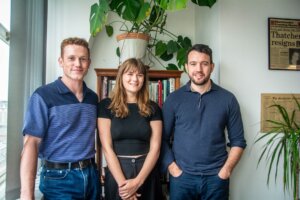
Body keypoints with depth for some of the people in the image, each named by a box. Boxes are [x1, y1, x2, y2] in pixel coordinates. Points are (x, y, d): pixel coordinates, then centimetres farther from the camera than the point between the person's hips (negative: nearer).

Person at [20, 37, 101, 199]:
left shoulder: (93, 97, 5)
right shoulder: (43, 96, -11)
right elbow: (31, 144, -16)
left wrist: (99, 168, 8)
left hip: (91, 175, 6)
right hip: (59, 178, -5)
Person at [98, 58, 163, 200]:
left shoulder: (152, 108, 1)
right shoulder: (106, 106, -4)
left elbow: (155, 148, -3)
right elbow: (107, 147, -8)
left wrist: (137, 181, -13)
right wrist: (123, 182, -15)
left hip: (147, 174, 2)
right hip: (117, 172, -1)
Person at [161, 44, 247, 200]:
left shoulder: (228, 99, 1)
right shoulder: (173, 99, -1)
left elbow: (238, 141, 3)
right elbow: (162, 138, 0)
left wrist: (226, 170, -6)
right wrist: (172, 167, -8)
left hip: (216, 177, 1)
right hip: (182, 177, 0)